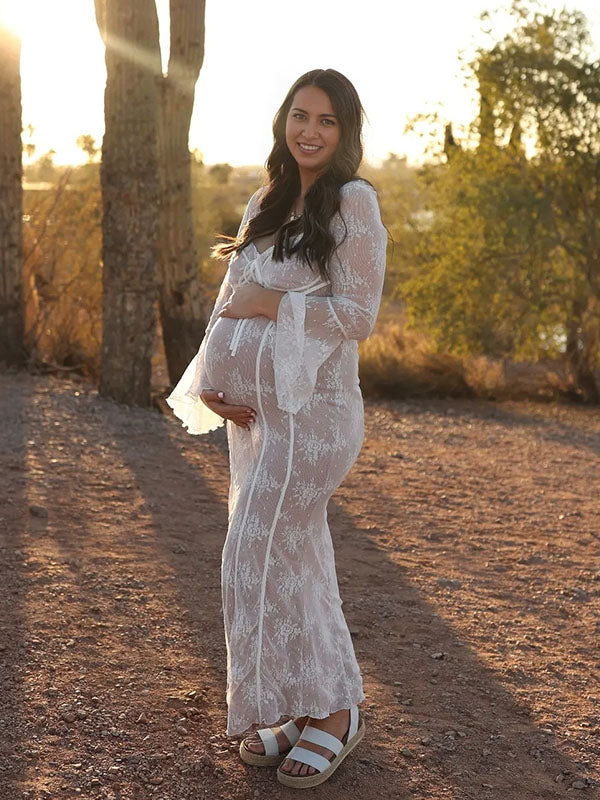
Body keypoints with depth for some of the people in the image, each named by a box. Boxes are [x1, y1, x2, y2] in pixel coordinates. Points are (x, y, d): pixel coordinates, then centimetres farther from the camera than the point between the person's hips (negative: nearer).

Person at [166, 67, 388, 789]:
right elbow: (231, 297, 14)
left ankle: (331, 712, 9)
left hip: (310, 405, -7)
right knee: (295, 556, 11)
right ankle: (316, 708, 24)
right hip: (252, 405, 7)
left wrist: (271, 304, -13)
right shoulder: (266, 201, 14)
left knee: (259, 556, -7)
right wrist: (213, 379, 1)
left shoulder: (354, 201, -6)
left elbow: (358, 315, -12)